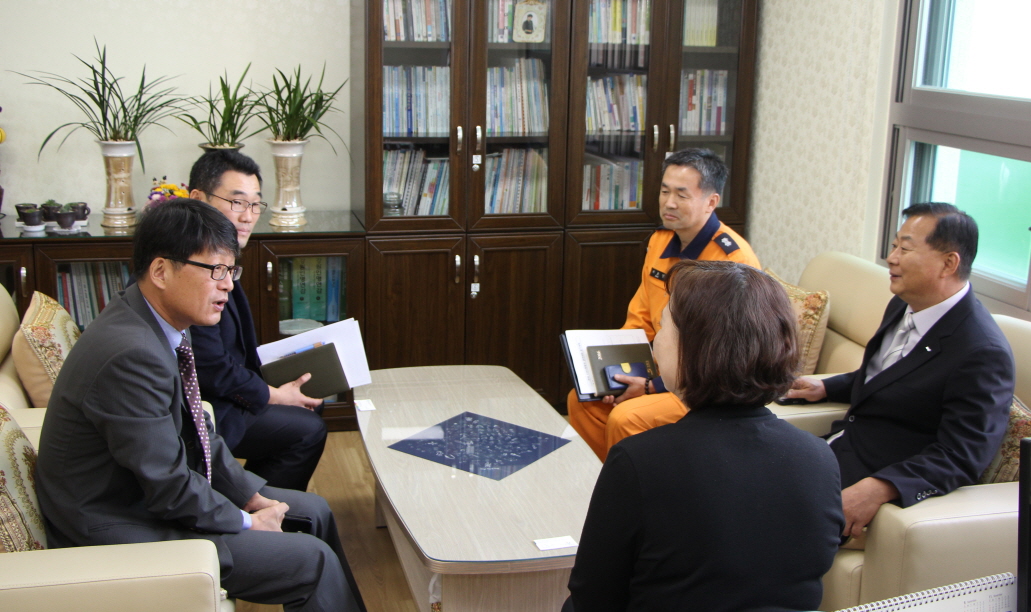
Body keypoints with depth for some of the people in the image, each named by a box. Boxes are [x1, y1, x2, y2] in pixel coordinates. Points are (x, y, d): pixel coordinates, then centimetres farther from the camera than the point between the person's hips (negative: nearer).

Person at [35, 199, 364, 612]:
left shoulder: (165, 324, 1)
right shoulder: (132, 355, -30)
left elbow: (196, 431, 11)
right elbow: (167, 485, -24)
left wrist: (252, 495, 5)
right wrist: (246, 522, -10)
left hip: (157, 495, 10)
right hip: (119, 531, -10)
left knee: (313, 512, 14)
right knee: (314, 562, -13)